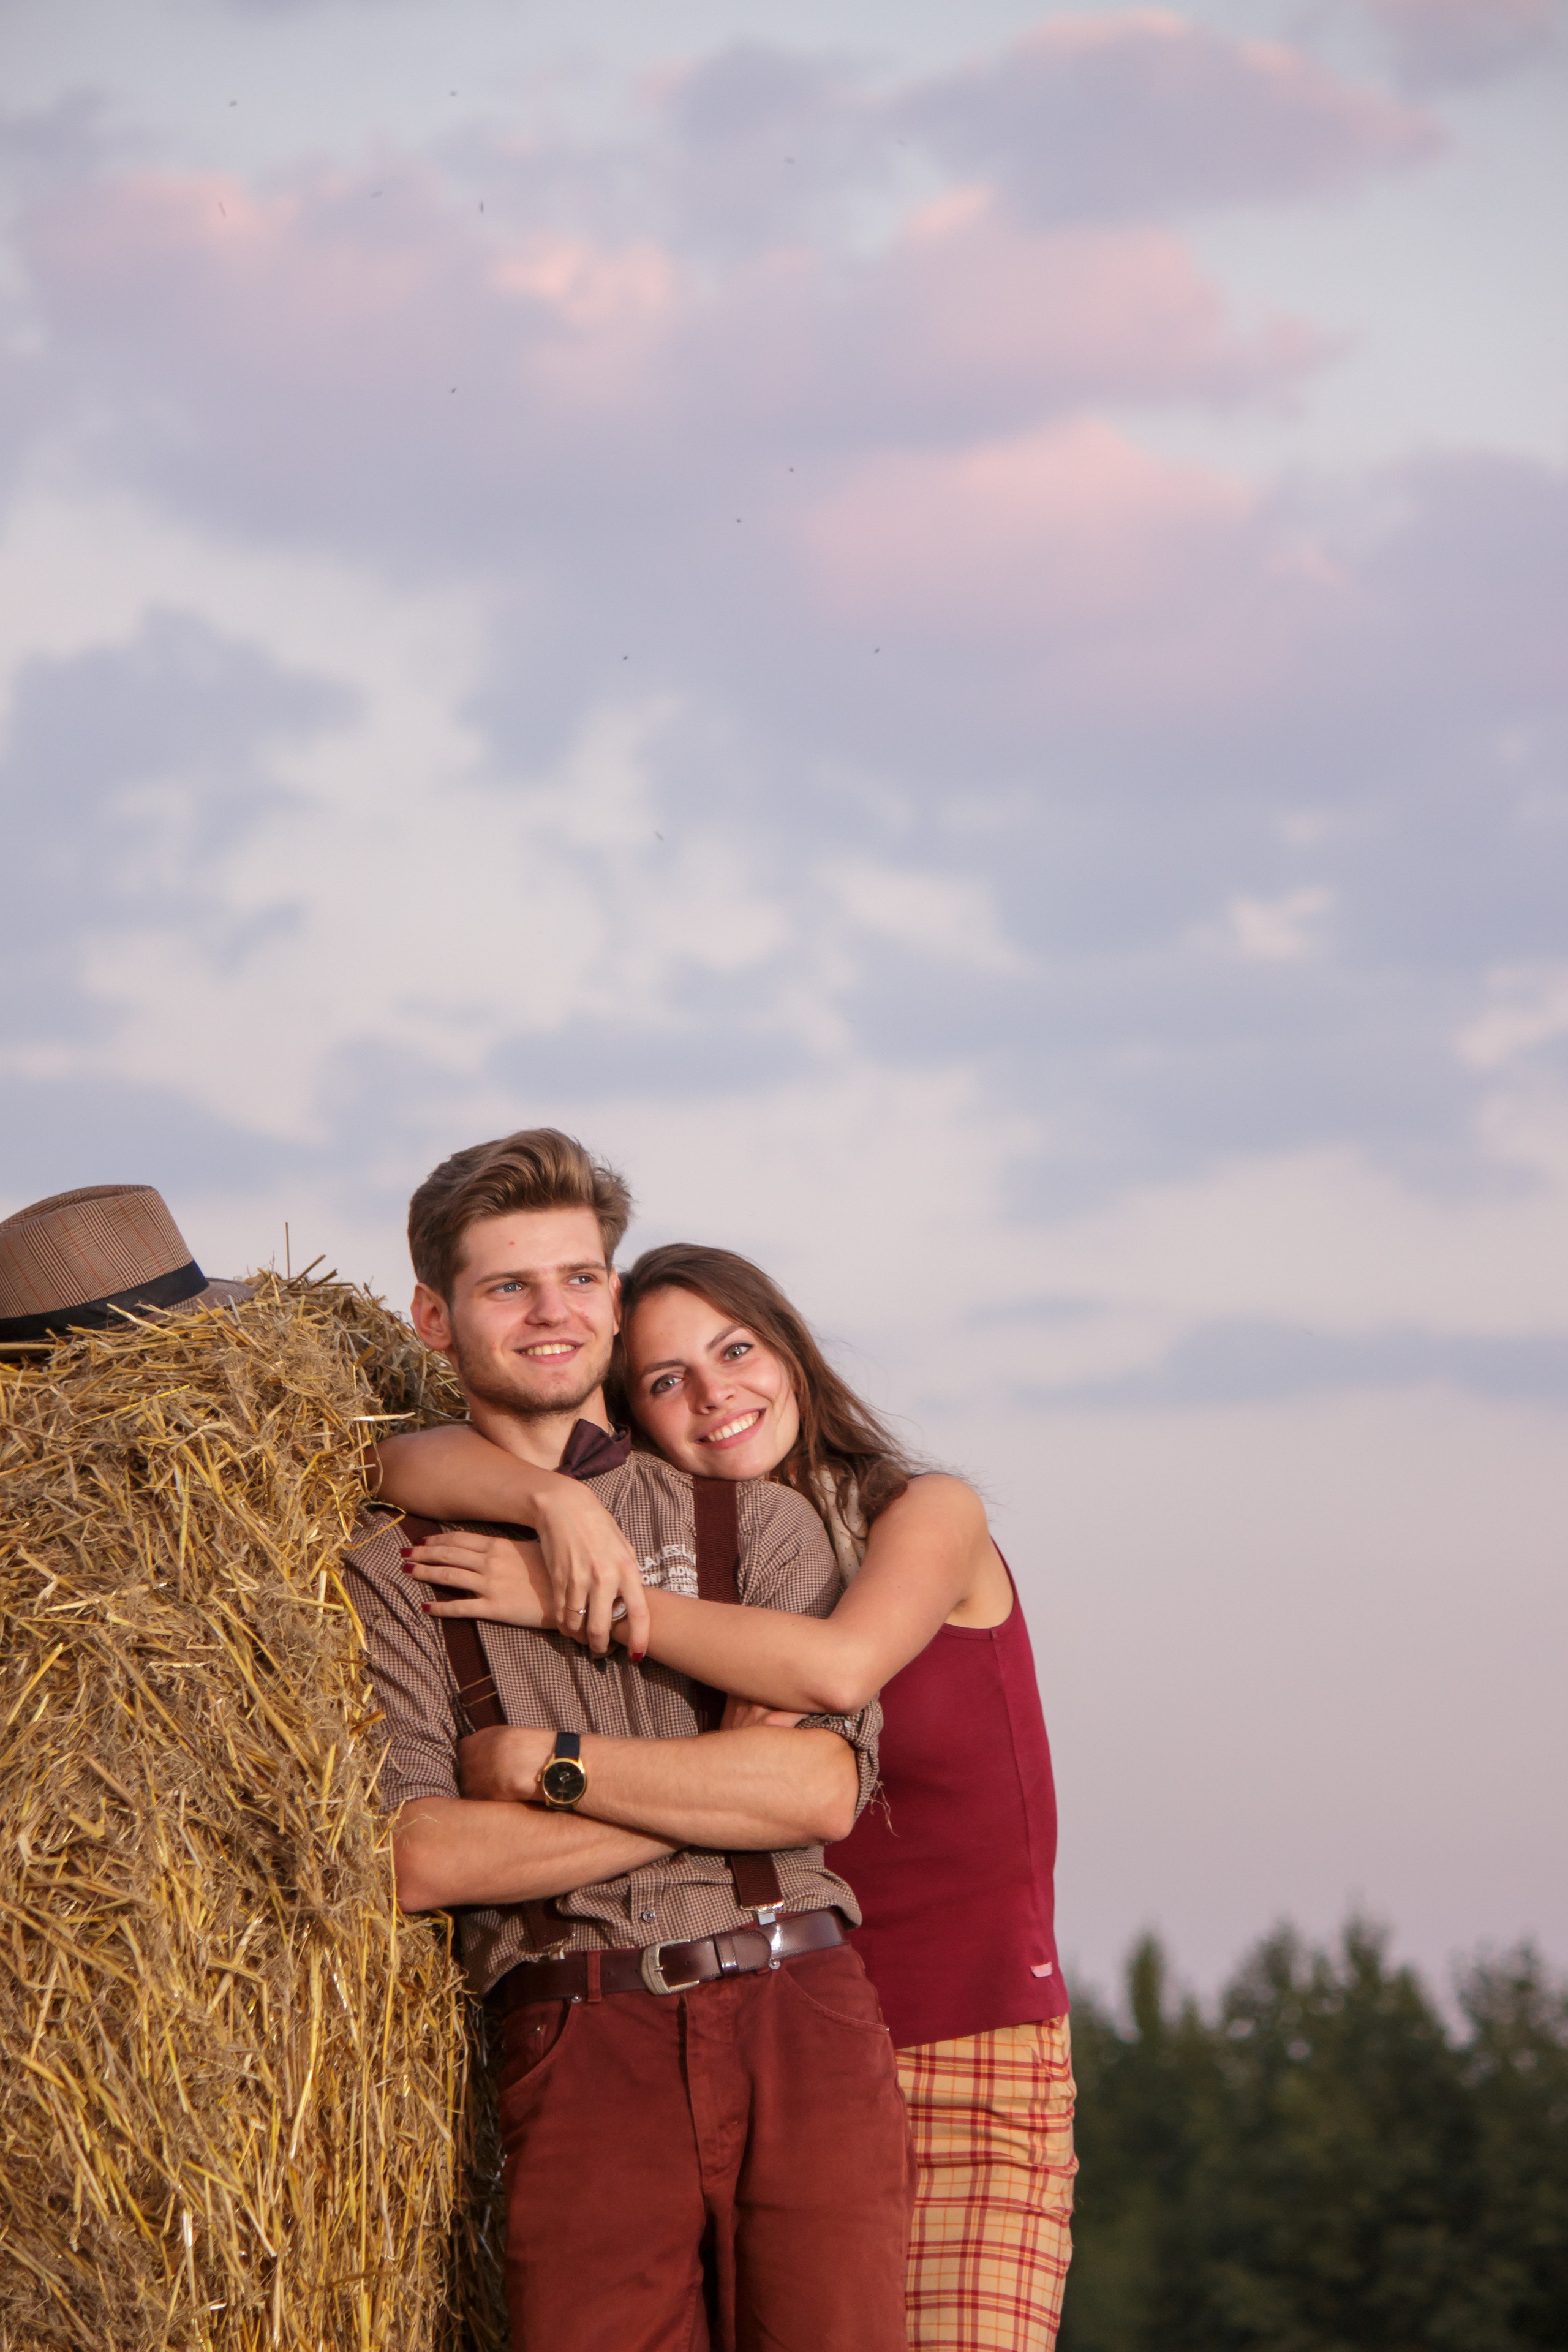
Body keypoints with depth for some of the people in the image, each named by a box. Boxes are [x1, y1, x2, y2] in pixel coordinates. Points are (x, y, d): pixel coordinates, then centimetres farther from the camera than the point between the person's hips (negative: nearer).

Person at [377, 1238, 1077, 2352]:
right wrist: (555, 1497, -21)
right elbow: (407, 1465, -1)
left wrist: (581, 1601, -19)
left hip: (976, 2055, -3)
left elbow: (838, 1667, -23)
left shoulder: (929, 1513, -1)